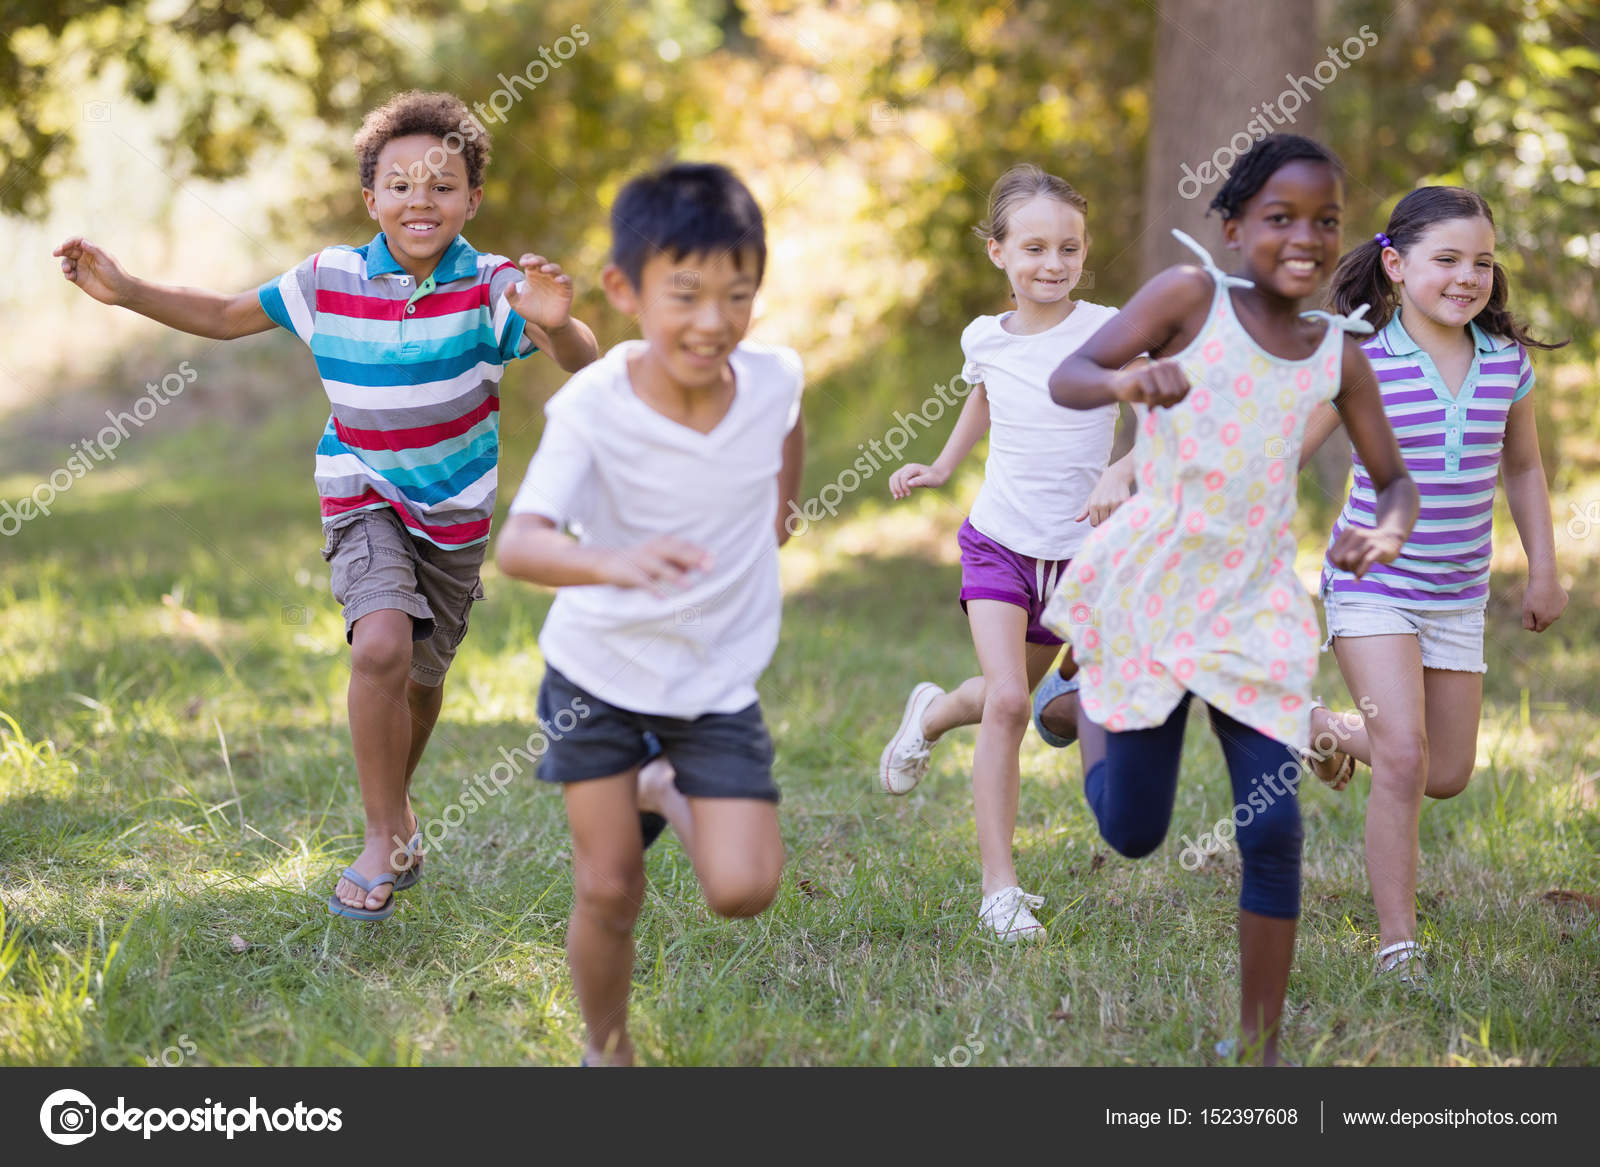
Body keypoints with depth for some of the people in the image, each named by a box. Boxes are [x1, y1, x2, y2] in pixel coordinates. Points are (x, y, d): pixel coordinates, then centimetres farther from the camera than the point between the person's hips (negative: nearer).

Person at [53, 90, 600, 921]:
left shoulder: (492, 289, -17)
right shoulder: (330, 280, -11)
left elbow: (582, 364, -32)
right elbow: (226, 317, 4)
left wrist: (556, 325, -54)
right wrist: (124, 291, -6)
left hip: (455, 509, 1)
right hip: (363, 494, -1)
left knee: (421, 679, 15)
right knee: (382, 646, -25)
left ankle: (394, 800, 47)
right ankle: (386, 838, -9)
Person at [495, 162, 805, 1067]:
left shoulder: (773, 377, -16)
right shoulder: (592, 407, -26)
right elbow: (519, 543, -41)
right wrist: (614, 564, -59)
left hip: (720, 677, 2)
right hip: (600, 666, -2)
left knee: (743, 890, -9)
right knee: (609, 890, 2)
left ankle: (669, 792, 23)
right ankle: (606, 1049, 29)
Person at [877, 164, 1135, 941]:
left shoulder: (1109, 333, -11)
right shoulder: (986, 338, 1)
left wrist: (1123, 470, -32)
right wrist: (941, 468, 24)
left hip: (1081, 551, 0)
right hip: (1000, 542, 0)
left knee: (1035, 700, 14)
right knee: (1007, 701, -17)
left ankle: (931, 716, 49)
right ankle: (998, 886, -10)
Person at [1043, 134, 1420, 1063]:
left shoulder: (1340, 352, 1)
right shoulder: (1191, 295, -9)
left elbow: (1394, 479, 9)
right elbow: (1066, 378, -16)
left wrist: (1385, 533, -15)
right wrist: (1125, 379, -40)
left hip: (1259, 602, 2)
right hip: (1153, 586, -2)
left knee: (1273, 827, -6)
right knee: (1132, 834, 8)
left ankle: (1261, 1042, 8)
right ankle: (1091, 697, 42)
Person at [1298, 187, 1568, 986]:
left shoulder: (1507, 360, 0)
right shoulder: (1361, 362, -13)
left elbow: (1523, 469, 14)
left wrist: (1543, 572, 12)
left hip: (1458, 594, 5)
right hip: (1374, 582, -5)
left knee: (1447, 776, 9)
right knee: (1402, 759, -17)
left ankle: (1332, 732, 38)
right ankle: (1397, 944, -9)